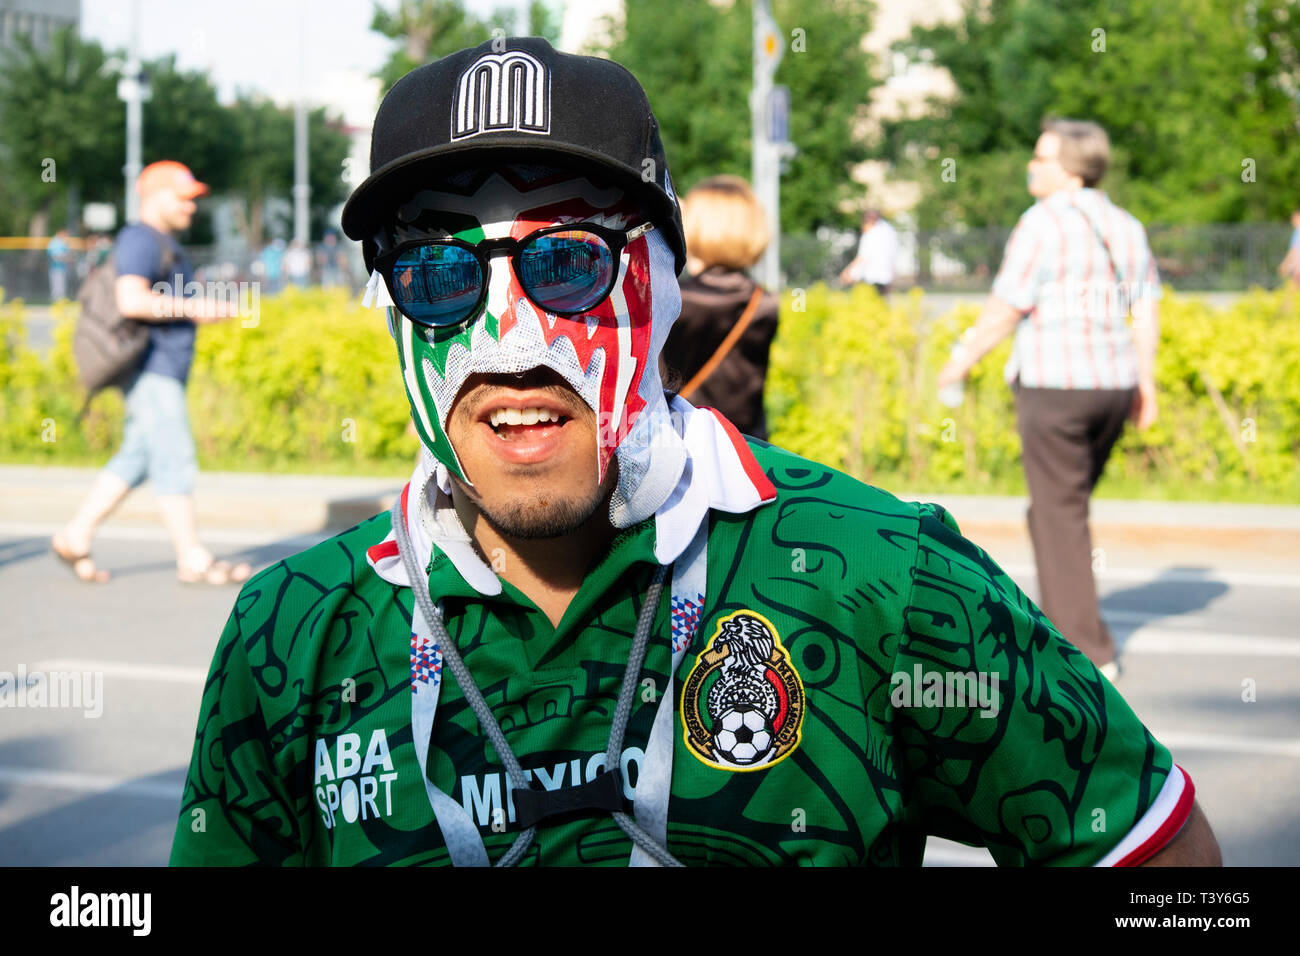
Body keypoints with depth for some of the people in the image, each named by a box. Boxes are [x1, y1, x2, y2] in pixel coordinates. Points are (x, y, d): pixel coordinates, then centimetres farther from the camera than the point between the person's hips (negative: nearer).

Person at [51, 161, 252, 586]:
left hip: (164, 368, 11)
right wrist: (194, 307, -19)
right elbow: (130, 301, -24)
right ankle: (192, 559, -6)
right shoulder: (140, 239, -12)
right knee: (174, 459, -8)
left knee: (136, 458, 11)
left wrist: (212, 310, 14)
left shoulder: (164, 243, 21)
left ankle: (76, 537, 15)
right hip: (150, 366, -11)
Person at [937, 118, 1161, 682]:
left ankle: (1088, 652, -1)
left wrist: (963, 363, 3)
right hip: (1111, 382, 7)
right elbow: (1145, 313, 10)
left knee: (1059, 516, -1)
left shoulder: (1044, 224, -12)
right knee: (1064, 508, 20)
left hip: (1053, 383, -7)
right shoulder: (1124, 227, 10)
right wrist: (1146, 383, 16)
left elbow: (1005, 311, -10)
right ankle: (1059, 626, 26)